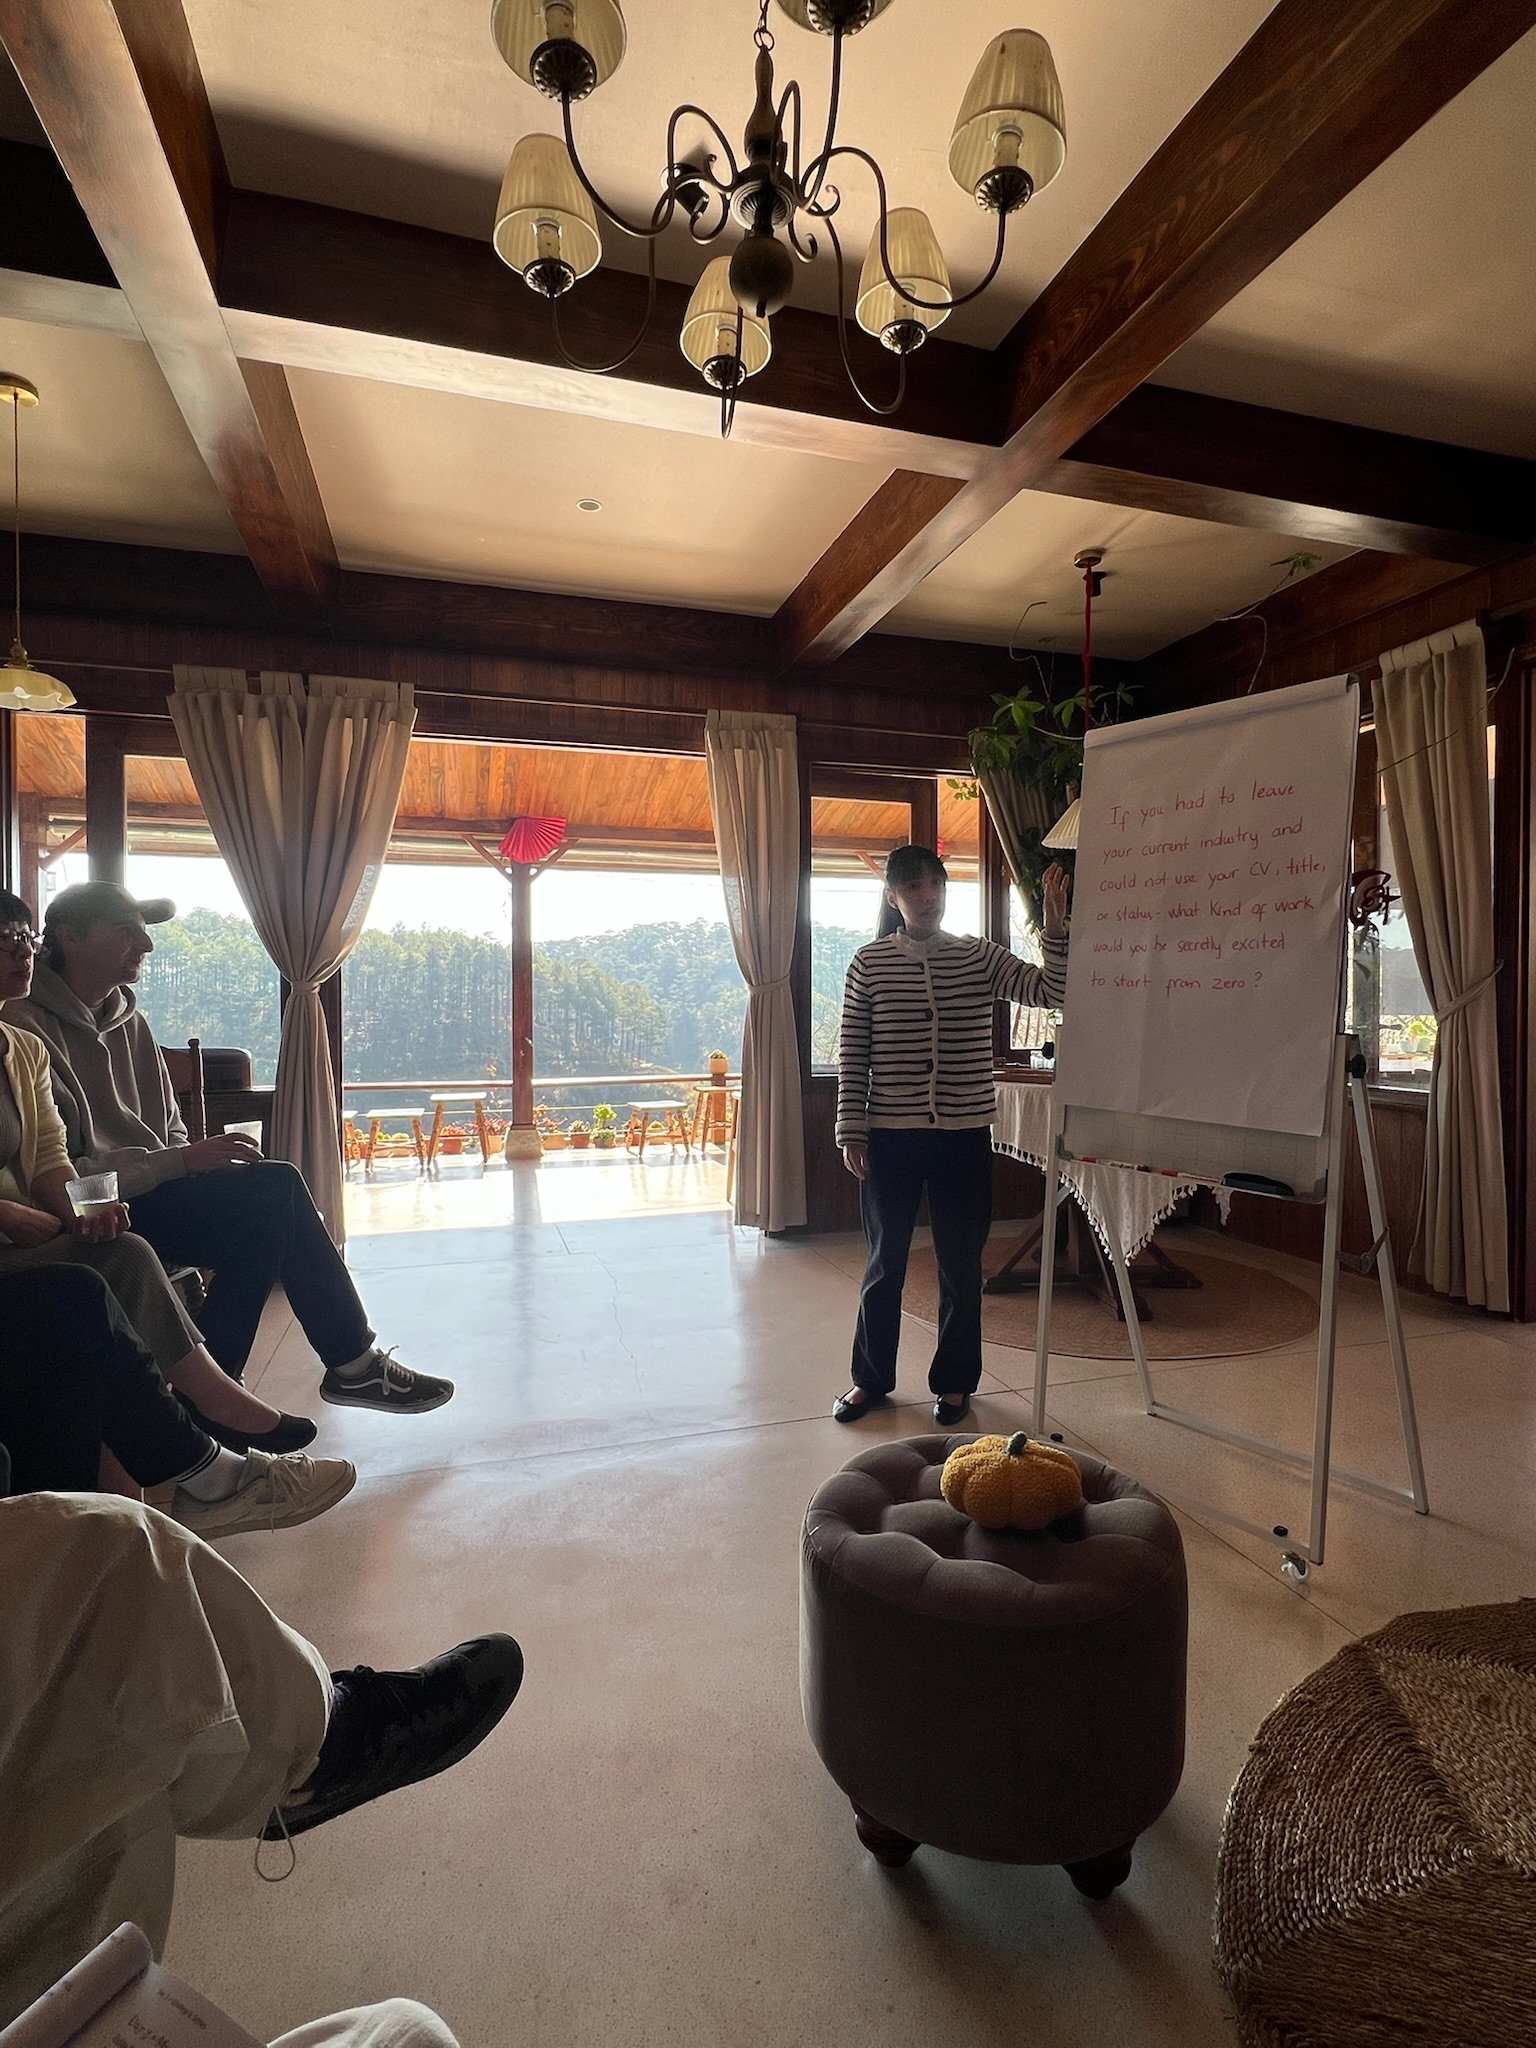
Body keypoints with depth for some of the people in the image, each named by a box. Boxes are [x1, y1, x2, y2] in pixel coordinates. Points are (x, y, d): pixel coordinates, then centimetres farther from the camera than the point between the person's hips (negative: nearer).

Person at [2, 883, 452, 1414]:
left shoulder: (127, 1020, 15)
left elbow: (170, 1132, 17)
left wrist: (198, 1158, -4)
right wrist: (179, 1161, -22)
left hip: (151, 1192, 8)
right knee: (275, 1187, -22)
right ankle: (352, 1362, -11)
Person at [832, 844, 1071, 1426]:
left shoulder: (982, 958, 2)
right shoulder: (868, 963, -1)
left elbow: (1052, 993, -9)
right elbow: (852, 1055, -1)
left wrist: (1055, 928, -21)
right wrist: (851, 1132, -4)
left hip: (965, 1135, 1)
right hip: (890, 1137, -1)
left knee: (961, 1264, 10)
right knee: (884, 1263, 11)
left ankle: (954, 1381, 30)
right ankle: (871, 1378, 30)